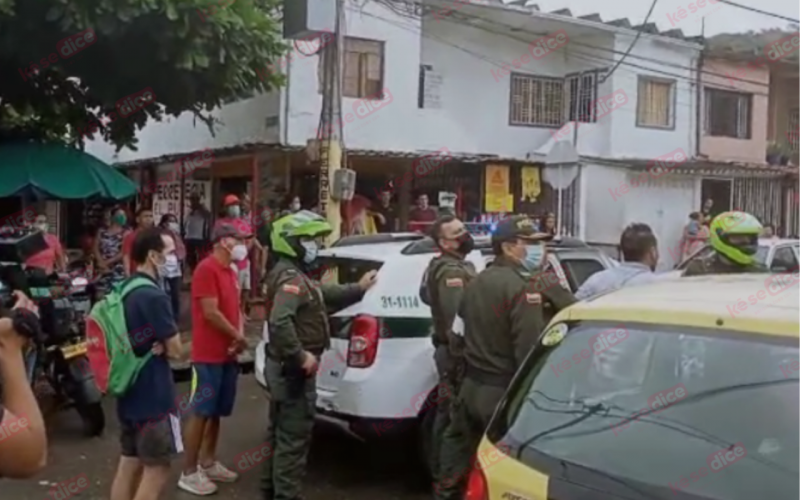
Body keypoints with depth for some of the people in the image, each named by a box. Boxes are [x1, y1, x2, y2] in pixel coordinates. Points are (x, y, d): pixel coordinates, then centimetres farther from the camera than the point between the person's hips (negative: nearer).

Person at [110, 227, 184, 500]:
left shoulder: (124, 291, 8)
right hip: (154, 396, -9)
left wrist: (155, 345, -2)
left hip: (129, 392, 9)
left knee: (129, 464, 15)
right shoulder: (154, 296, -20)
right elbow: (176, 350, -17)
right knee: (157, 469, 0)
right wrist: (161, 347, 1)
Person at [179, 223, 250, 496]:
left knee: (216, 412, 16)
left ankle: (208, 463, 28)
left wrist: (239, 334, -2)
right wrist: (237, 337, -11)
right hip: (208, 355, -9)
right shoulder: (207, 269, -15)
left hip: (228, 354, 9)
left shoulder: (231, 271, 13)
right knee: (200, 413, -2)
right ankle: (189, 473, 6)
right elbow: (210, 312, -20)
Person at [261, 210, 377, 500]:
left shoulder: (294, 275, 14)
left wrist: (358, 289, 29)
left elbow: (325, 295, 29)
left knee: (279, 431, 20)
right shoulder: (291, 278, -21)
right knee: (294, 435, -3)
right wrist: (301, 356, -29)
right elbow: (280, 321, -36)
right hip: (293, 369, -11)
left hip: (283, 366, 11)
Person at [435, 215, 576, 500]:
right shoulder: (524, 287, -16)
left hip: (470, 388, 8)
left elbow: (457, 337, 16)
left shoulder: (475, 283, 12)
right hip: (504, 392, -8)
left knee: (458, 456, 19)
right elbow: (529, 350, -21)